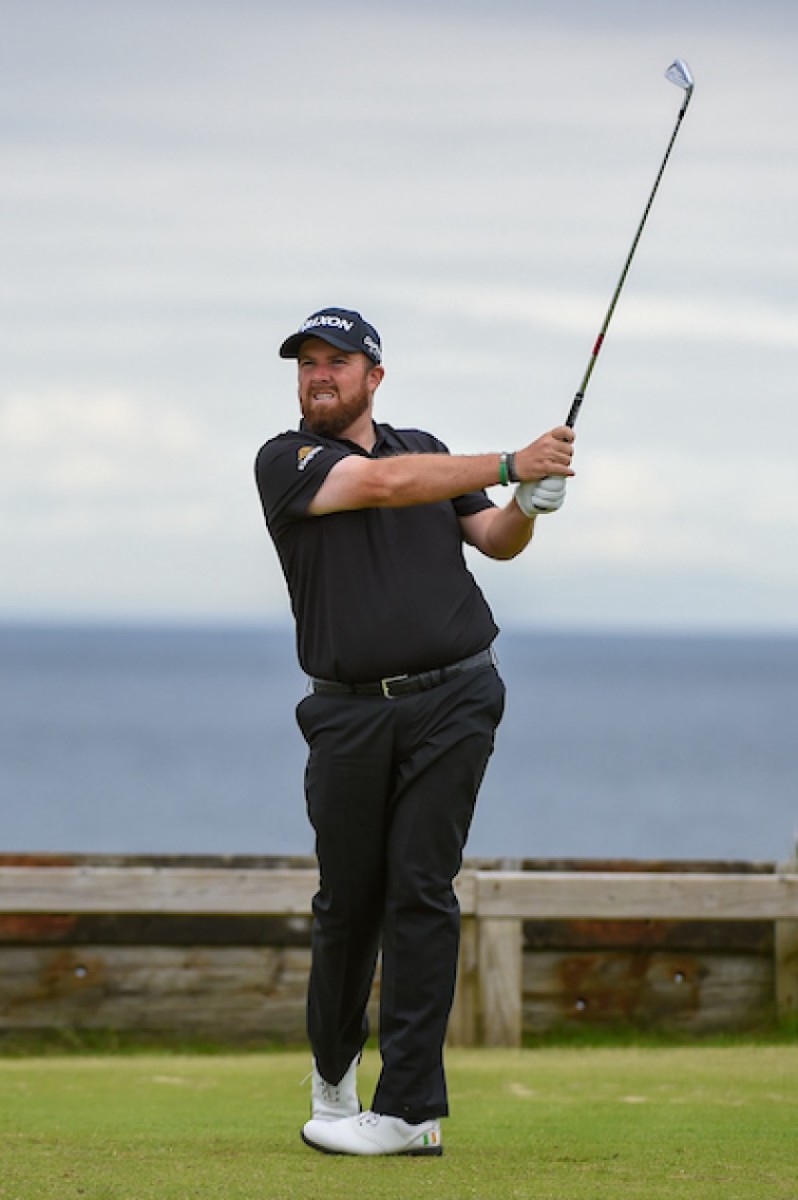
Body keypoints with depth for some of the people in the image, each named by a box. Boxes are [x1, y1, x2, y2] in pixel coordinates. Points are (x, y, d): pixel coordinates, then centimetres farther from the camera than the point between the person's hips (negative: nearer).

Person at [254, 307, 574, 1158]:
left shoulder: (425, 448, 16)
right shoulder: (286, 462, 2)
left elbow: (494, 541, 19)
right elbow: (382, 483, -13)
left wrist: (526, 507, -3)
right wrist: (506, 464, -17)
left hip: (452, 699, 1)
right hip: (349, 711, -1)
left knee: (421, 889, -7)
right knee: (347, 898, 4)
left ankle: (409, 1109, -9)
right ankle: (333, 1067, 29)